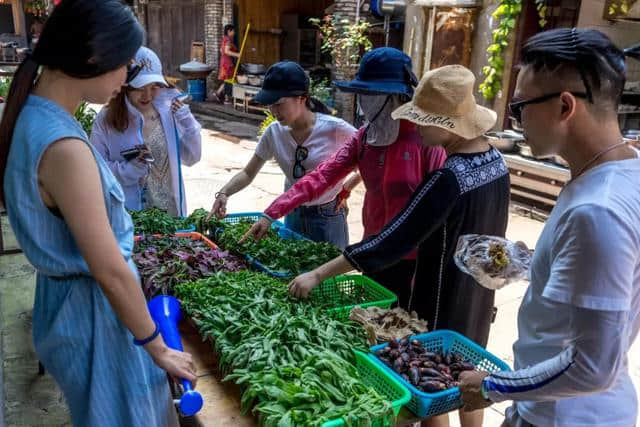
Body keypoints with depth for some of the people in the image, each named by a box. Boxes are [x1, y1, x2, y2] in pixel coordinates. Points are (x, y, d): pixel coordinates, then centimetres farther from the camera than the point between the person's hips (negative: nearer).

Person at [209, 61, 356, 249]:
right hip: (293, 217, 4)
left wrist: (344, 191, -13)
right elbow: (248, 173, 1)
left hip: (329, 220, -4)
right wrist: (224, 193, -15)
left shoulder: (335, 129, -19)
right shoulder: (274, 132, -6)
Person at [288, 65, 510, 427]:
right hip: (479, 292, 8)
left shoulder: (448, 179, -29)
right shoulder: (496, 160, -3)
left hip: (445, 299, -8)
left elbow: (392, 242, -30)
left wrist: (319, 274, -25)